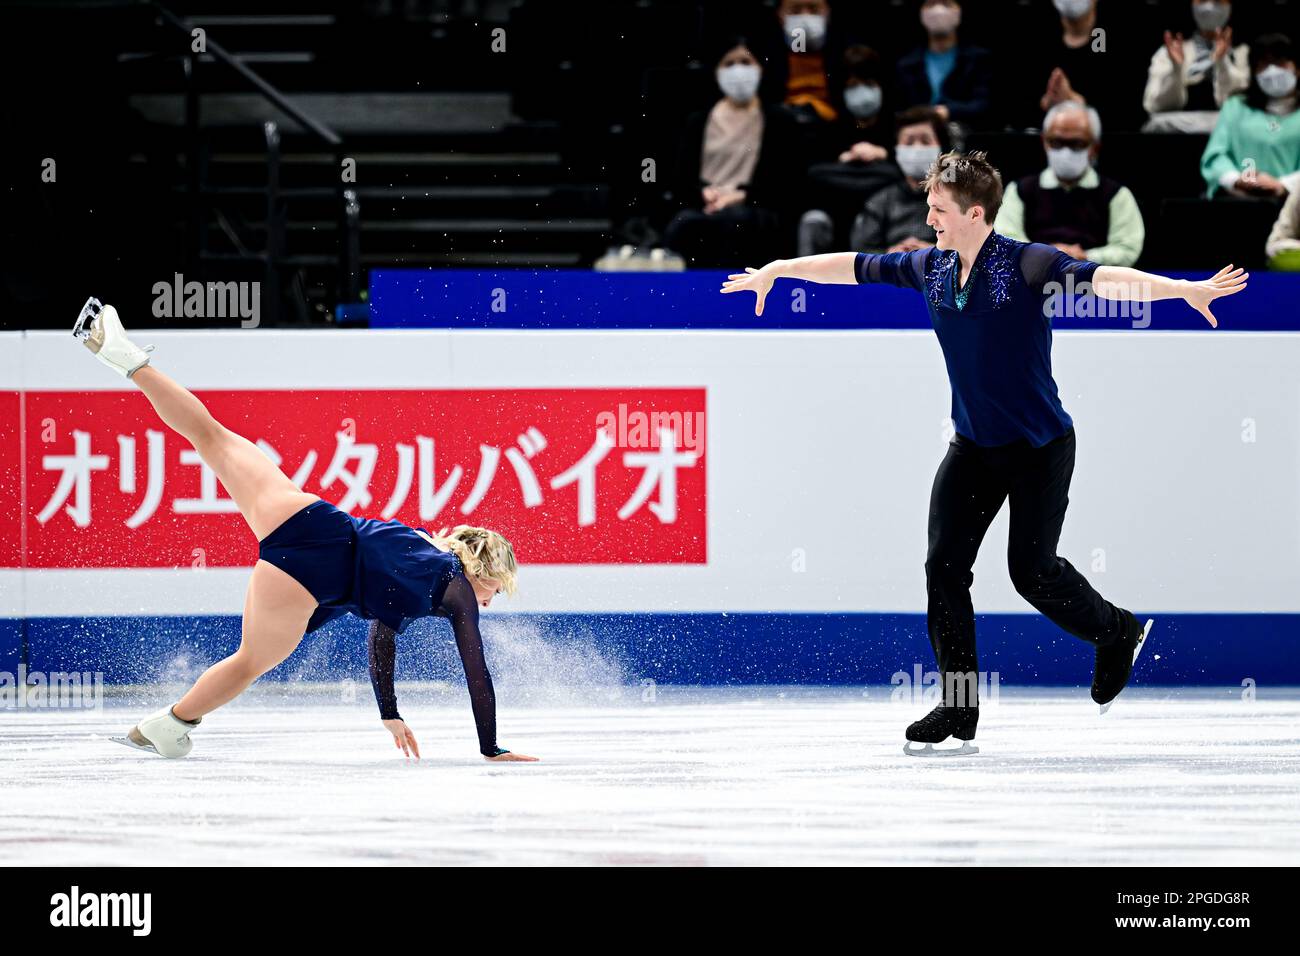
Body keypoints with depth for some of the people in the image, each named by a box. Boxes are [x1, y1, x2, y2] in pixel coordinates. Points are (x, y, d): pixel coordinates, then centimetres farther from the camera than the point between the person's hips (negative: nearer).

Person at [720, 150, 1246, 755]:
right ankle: (958, 710, 4)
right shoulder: (930, 269, 1)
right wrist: (777, 270, 22)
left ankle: (1117, 632, 24)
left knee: (1032, 569, -7)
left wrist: (1187, 290, -43)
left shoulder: (1028, 266, -17)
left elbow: (1104, 279, -30)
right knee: (945, 565, -3)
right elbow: (854, 267, 14)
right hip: (973, 447, 6)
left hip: (1041, 448, -6)